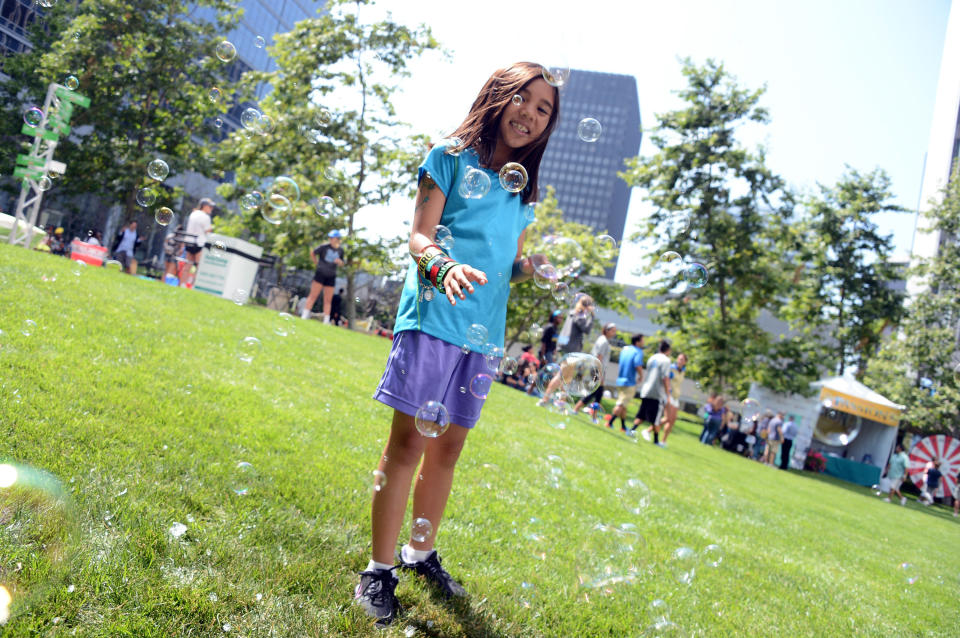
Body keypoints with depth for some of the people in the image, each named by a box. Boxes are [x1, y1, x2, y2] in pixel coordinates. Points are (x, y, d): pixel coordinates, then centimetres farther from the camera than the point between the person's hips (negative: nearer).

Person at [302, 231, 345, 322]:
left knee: (328, 300, 4)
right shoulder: (324, 246, -6)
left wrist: (340, 262, -6)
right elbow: (312, 254, 6)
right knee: (313, 296, -6)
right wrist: (316, 263, 6)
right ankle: (304, 316, -3)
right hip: (320, 274, -3)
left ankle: (326, 321, 7)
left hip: (331, 277, 4)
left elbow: (341, 264, 16)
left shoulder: (341, 250, 5)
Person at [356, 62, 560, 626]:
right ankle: (379, 570, 6)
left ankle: (422, 552, 29)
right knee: (409, 443, -6)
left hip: (482, 329, 6)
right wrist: (444, 266, -25)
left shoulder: (524, 189, 19)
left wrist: (535, 266, -2)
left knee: (448, 448, 12)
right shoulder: (451, 158, 3)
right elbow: (419, 237, -4)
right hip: (434, 319, -5)